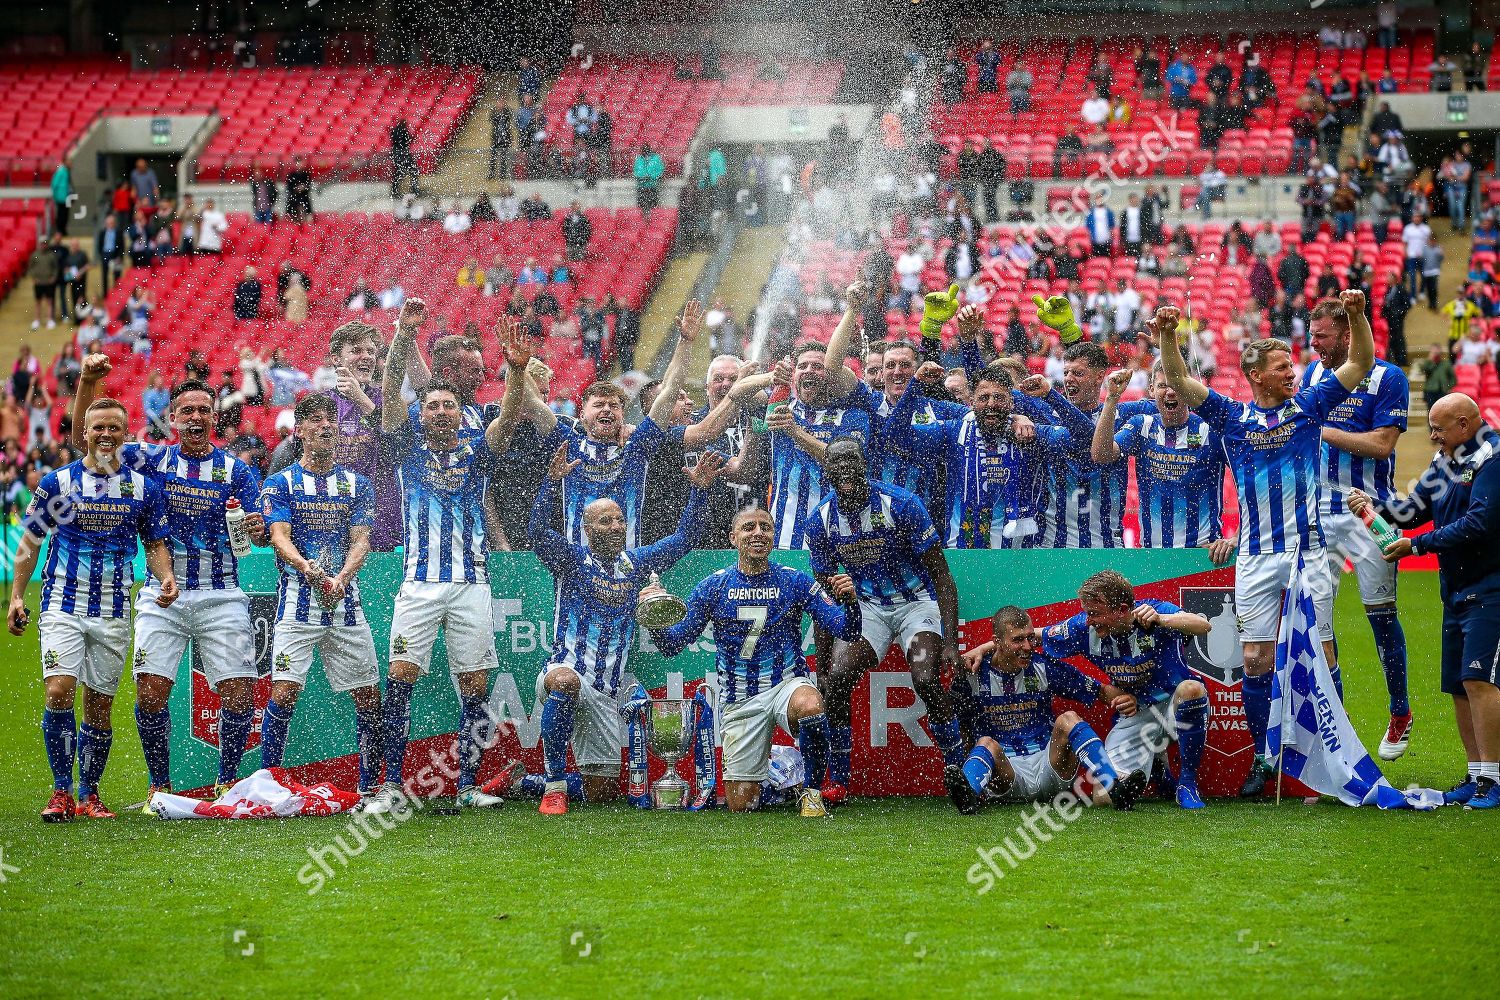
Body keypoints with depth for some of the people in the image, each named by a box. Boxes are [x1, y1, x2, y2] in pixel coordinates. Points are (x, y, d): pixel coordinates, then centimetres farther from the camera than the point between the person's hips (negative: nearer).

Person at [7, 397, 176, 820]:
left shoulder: (144, 488, 6)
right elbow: (30, 542, 8)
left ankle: (89, 794, 15)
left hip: (113, 613, 2)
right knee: (59, 692, -17)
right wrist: (16, 596, 0)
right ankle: (61, 792, -10)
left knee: (99, 706, 4)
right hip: (63, 606, -2)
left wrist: (166, 578, -8)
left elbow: (156, 545, 13)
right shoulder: (57, 482, 2)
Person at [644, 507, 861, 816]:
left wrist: (849, 601, -27)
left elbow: (847, 632, -5)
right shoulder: (713, 588, 1)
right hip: (739, 698, 1)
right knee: (739, 805, -1)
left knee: (809, 705, -40)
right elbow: (672, 644, 0)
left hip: (787, 683, -1)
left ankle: (811, 791, -16)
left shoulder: (795, 582, -1)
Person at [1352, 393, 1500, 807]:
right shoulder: (1445, 462, 15)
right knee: (1459, 685, 8)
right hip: (1457, 589, 9)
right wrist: (1372, 505, -1)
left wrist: (1417, 545, -16)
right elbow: (1413, 509, 17)